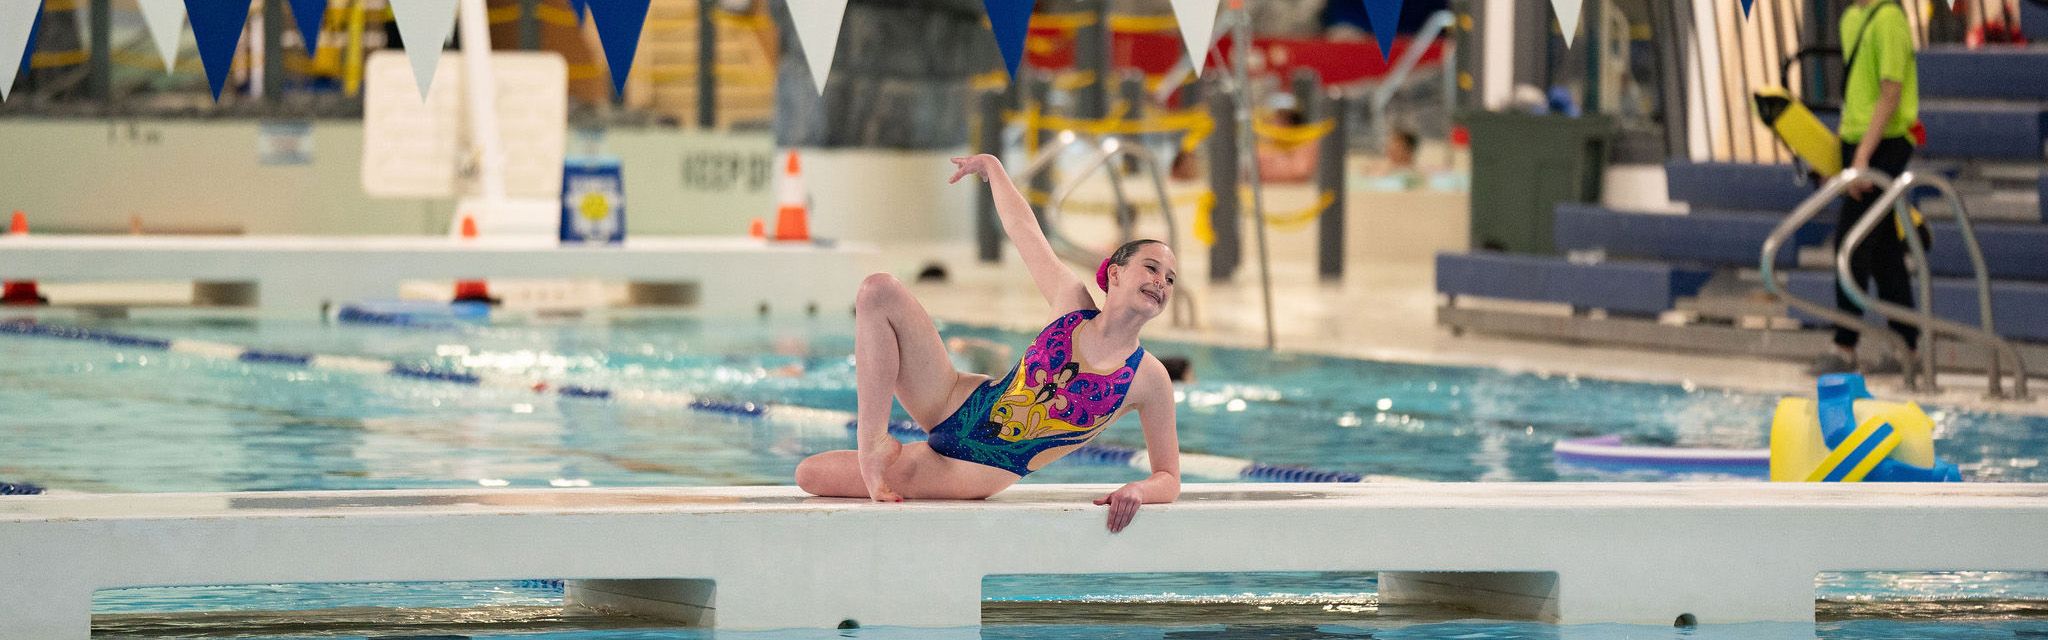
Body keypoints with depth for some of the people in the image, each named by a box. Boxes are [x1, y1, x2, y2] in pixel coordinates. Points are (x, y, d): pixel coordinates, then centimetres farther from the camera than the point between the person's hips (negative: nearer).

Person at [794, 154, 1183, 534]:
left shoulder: (1149, 379, -12)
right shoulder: (1072, 302, -2)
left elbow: (1169, 479, -8)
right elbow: (1022, 228, 13)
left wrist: (1138, 490, -31)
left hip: (981, 472, -4)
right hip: (956, 404, 4)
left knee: (811, 477, -19)